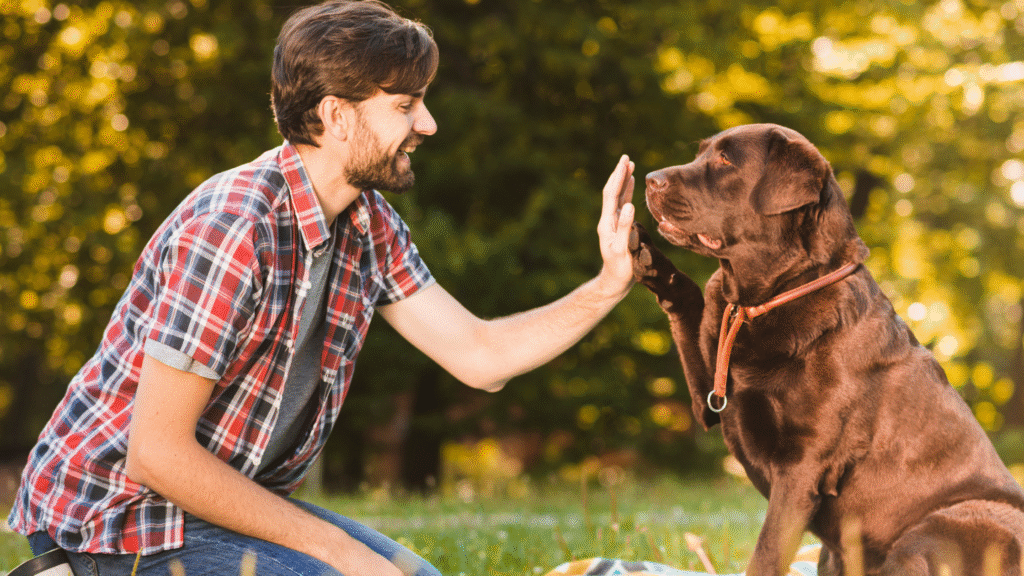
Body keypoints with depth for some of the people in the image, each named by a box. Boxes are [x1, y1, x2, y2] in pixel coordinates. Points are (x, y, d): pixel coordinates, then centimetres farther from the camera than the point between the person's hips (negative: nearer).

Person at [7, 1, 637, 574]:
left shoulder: (370, 226, 3)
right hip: (119, 514, -9)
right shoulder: (234, 227, -27)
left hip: (234, 499, 9)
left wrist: (610, 285, -8)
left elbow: (478, 356, 6)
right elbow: (158, 453, -26)